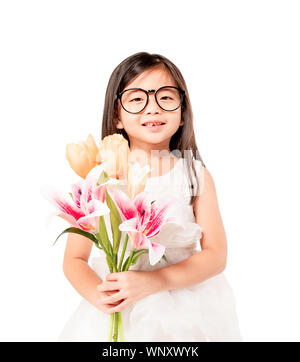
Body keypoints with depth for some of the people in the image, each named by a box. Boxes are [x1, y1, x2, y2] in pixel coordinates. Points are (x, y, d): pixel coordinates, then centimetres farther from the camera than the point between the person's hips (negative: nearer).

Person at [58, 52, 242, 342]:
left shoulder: (195, 175, -6)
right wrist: (98, 295, -23)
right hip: (117, 315, 0)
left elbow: (216, 255, -9)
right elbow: (74, 259, -3)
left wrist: (150, 282, -21)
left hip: (184, 311, 1)